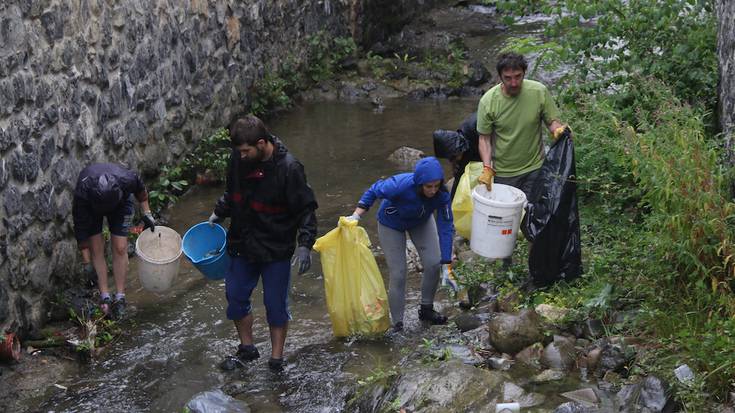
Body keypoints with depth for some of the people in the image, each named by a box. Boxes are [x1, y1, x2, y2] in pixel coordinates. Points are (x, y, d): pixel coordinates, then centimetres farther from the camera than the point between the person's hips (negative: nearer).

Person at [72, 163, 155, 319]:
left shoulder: (127, 179, -39)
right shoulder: (82, 194, -40)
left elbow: (140, 189, -12)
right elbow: (81, 229, -32)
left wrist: (147, 214, -7)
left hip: (121, 204, 1)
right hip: (90, 208, 0)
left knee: (120, 248, -10)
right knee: (97, 249, -12)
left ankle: (120, 298, -4)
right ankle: (105, 297, -5)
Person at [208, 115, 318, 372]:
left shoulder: (288, 168, -22)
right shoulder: (239, 159, -6)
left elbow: (306, 209, -15)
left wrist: (305, 244, -22)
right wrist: (219, 213, 5)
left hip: (276, 250, -5)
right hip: (243, 244, 6)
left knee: (276, 304, 5)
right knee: (235, 296, 14)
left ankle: (276, 360, 20)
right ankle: (247, 349, 35)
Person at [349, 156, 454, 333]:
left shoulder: (441, 194, -32)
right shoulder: (400, 185, -41)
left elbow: (446, 228, -26)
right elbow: (374, 191, -21)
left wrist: (447, 265, -26)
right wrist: (356, 215, -28)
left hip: (421, 222, 3)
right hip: (392, 224, -3)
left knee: (433, 264, -8)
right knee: (398, 274, -8)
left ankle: (426, 309, 19)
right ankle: (397, 324, 9)